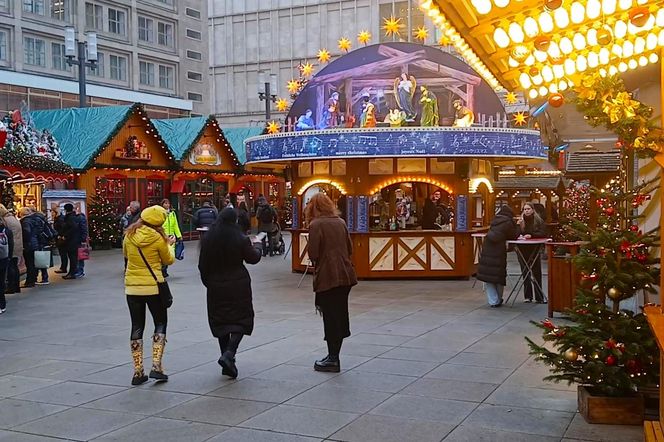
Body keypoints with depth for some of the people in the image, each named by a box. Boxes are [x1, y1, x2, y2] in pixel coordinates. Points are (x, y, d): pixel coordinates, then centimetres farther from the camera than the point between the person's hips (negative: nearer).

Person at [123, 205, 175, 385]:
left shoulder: (129, 235, -2)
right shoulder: (158, 238, -13)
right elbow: (168, 260, 0)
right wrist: (169, 245, 18)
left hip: (132, 287, 4)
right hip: (153, 287, -3)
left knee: (137, 327, 11)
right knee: (160, 324, 12)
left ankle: (138, 372, 11)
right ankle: (156, 366, 1)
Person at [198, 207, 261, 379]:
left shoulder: (207, 239, -3)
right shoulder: (241, 239, -12)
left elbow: (202, 264, 2)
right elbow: (252, 259, 1)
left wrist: (207, 281, 16)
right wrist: (257, 248, 21)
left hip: (216, 286, 3)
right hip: (238, 285, -3)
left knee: (221, 322, 12)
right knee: (241, 320, 5)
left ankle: (228, 364, 15)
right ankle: (229, 353, -17)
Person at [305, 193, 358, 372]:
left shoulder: (316, 225, -9)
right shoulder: (340, 222, 10)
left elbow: (313, 253, -13)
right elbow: (349, 248, 12)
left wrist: (316, 262, 7)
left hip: (327, 276, -6)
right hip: (346, 274, 6)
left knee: (330, 316, 1)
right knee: (340, 312, 14)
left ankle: (333, 359, 7)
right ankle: (334, 356, 24)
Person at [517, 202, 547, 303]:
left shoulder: (539, 220, -2)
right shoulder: (521, 221, 3)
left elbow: (543, 234, -12)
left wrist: (531, 235, -23)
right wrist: (519, 225, -17)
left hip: (534, 249, -2)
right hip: (522, 250, 2)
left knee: (536, 273, -1)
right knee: (525, 273, 6)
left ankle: (539, 297, 3)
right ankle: (527, 296, 14)